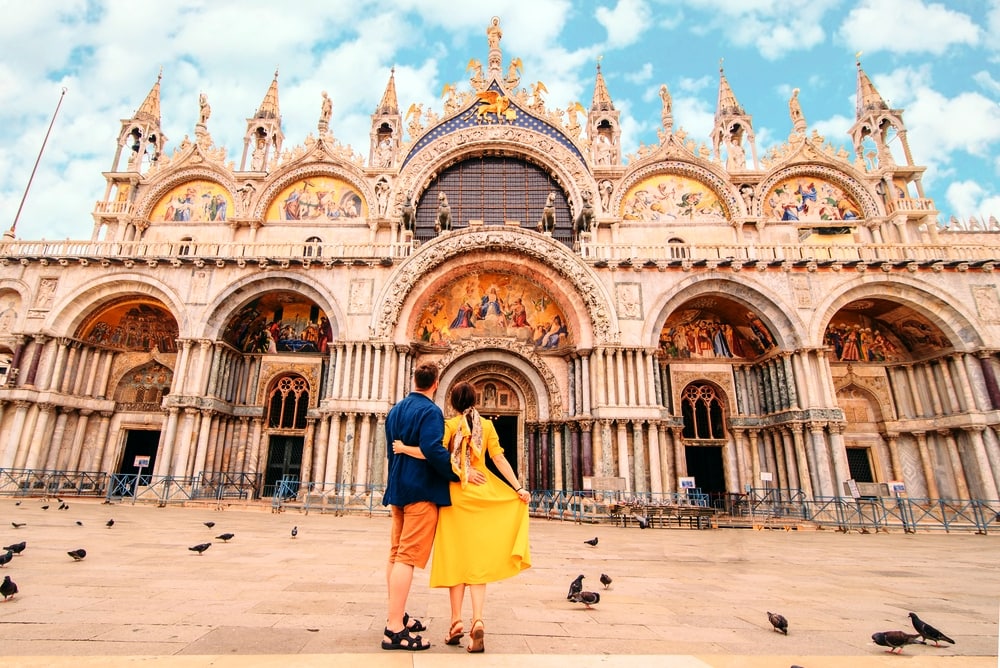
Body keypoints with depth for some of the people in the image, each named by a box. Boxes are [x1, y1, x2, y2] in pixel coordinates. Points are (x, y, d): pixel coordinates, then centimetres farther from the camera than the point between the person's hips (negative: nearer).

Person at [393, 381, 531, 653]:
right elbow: (499, 459, -1)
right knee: (478, 558, 6)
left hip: (455, 494, -1)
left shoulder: (450, 424, -2)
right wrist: (518, 488, 0)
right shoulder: (487, 425, 5)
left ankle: (457, 623, 9)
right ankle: (477, 621, -5)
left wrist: (404, 449, -9)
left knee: (455, 557, 8)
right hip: (482, 494, 2)